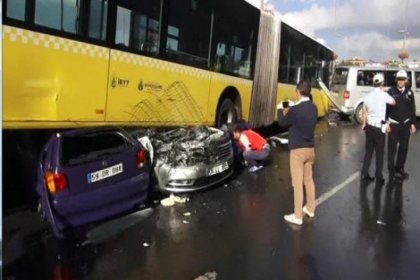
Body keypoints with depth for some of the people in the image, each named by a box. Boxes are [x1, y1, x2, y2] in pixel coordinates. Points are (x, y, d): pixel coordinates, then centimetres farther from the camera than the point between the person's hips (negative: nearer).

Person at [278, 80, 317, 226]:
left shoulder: (295, 109, -20)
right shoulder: (313, 108, 2)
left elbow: (282, 122, -4)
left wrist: (281, 111, 16)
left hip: (298, 150, -7)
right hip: (310, 148, 7)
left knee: (297, 183, -1)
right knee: (309, 179, 19)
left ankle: (298, 216, 7)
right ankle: (310, 209, 33)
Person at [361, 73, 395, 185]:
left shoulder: (367, 96, 2)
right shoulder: (384, 95, -12)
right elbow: (393, 103, 7)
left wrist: (364, 125, 21)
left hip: (369, 126, 5)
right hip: (379, 128, -4)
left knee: (368, 151, 14)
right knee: (379, 153, 6)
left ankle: (365, 174, 18)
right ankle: (379, 177, 13)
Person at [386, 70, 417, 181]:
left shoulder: (409, 92, 4)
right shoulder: (391, 92, -6)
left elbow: (412, 109, 8)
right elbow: (385, 107, -6)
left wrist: (413, 123, 4)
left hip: (405, 124, 4)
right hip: (393, 123, -3)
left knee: (404, 147, 10)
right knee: (392, 147, 1)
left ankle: (400, 168, 24)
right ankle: (392, 169, 12)